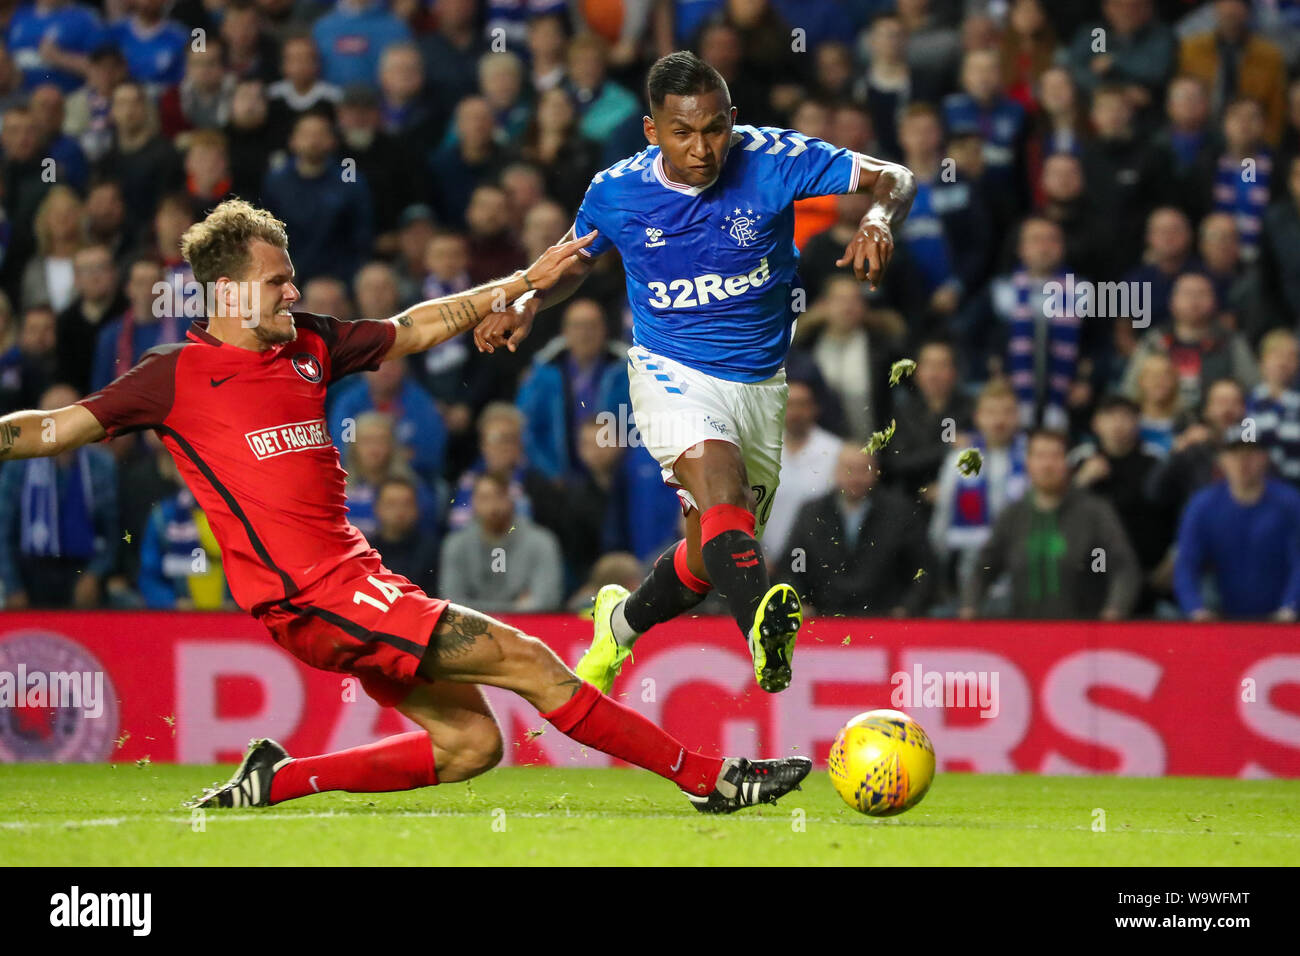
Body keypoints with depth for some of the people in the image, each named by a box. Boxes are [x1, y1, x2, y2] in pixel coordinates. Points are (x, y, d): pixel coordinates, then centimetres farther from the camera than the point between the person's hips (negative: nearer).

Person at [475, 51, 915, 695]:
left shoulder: (772, 159, -14)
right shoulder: (615, 193, -9)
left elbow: (893, 178, -11)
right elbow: (578, 258, 13)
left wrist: (878, 219, -34)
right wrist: (528, 304, -6)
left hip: (760, 384, 3)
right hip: (671, 373, -2)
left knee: (706, 562, 13)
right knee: (717, 473, -36)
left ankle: (622, 623, 46)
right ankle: (763, 623, -61)